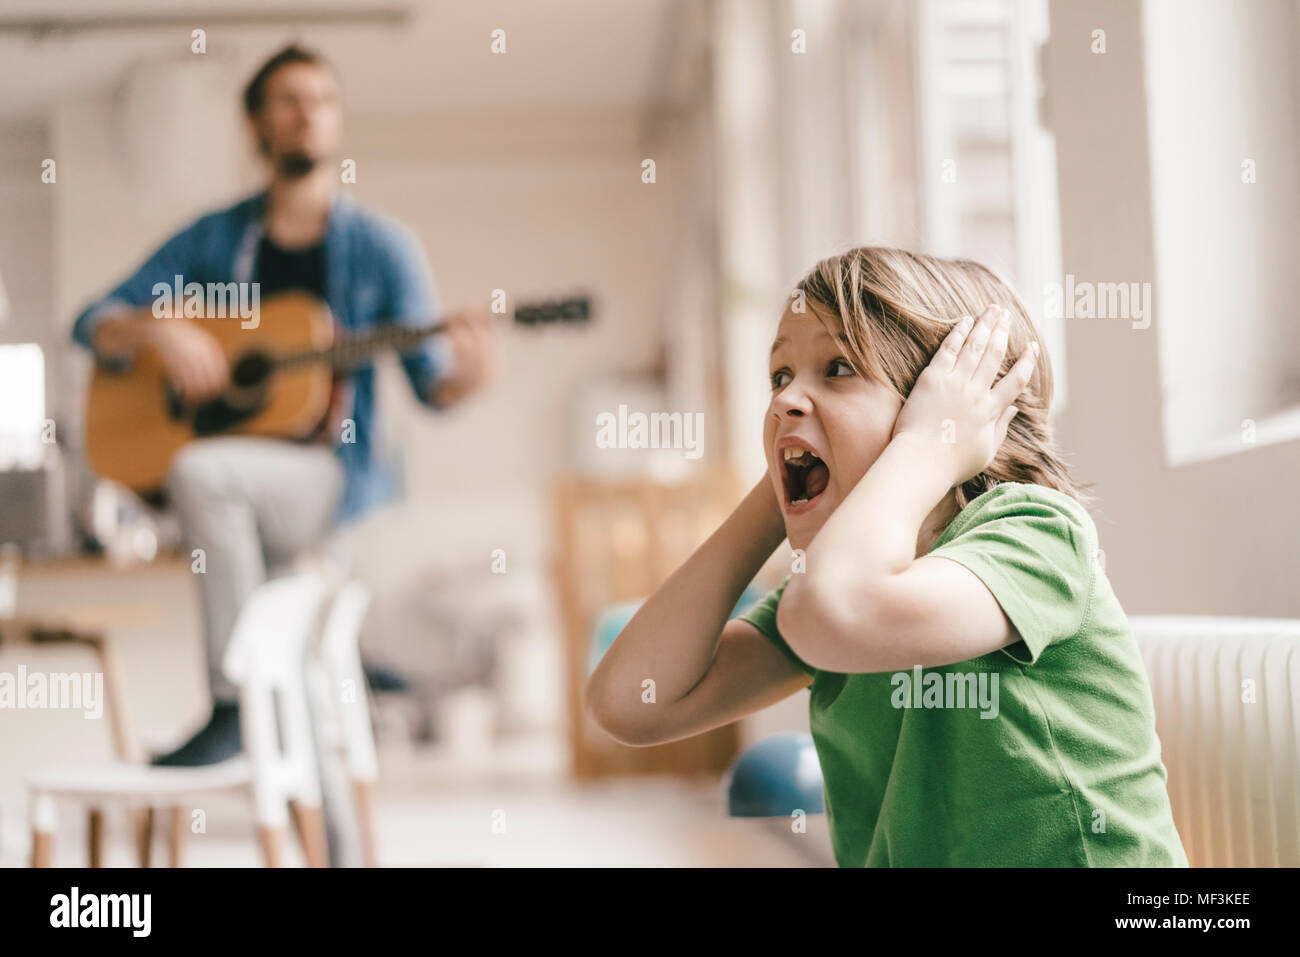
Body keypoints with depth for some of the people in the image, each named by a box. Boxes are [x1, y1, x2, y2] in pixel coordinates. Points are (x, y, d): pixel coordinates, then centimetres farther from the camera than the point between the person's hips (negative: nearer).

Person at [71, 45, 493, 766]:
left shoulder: (381, 247, 2)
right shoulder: (214, 239, 9)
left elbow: (428, 380, -1)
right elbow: (92, 324, 9)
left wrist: (463, 376, -25)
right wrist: (158, 328, -13)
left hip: (337, 483, -4)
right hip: (233, 491, 4)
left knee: (200, 471, -30)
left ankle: (238, 704, -20)